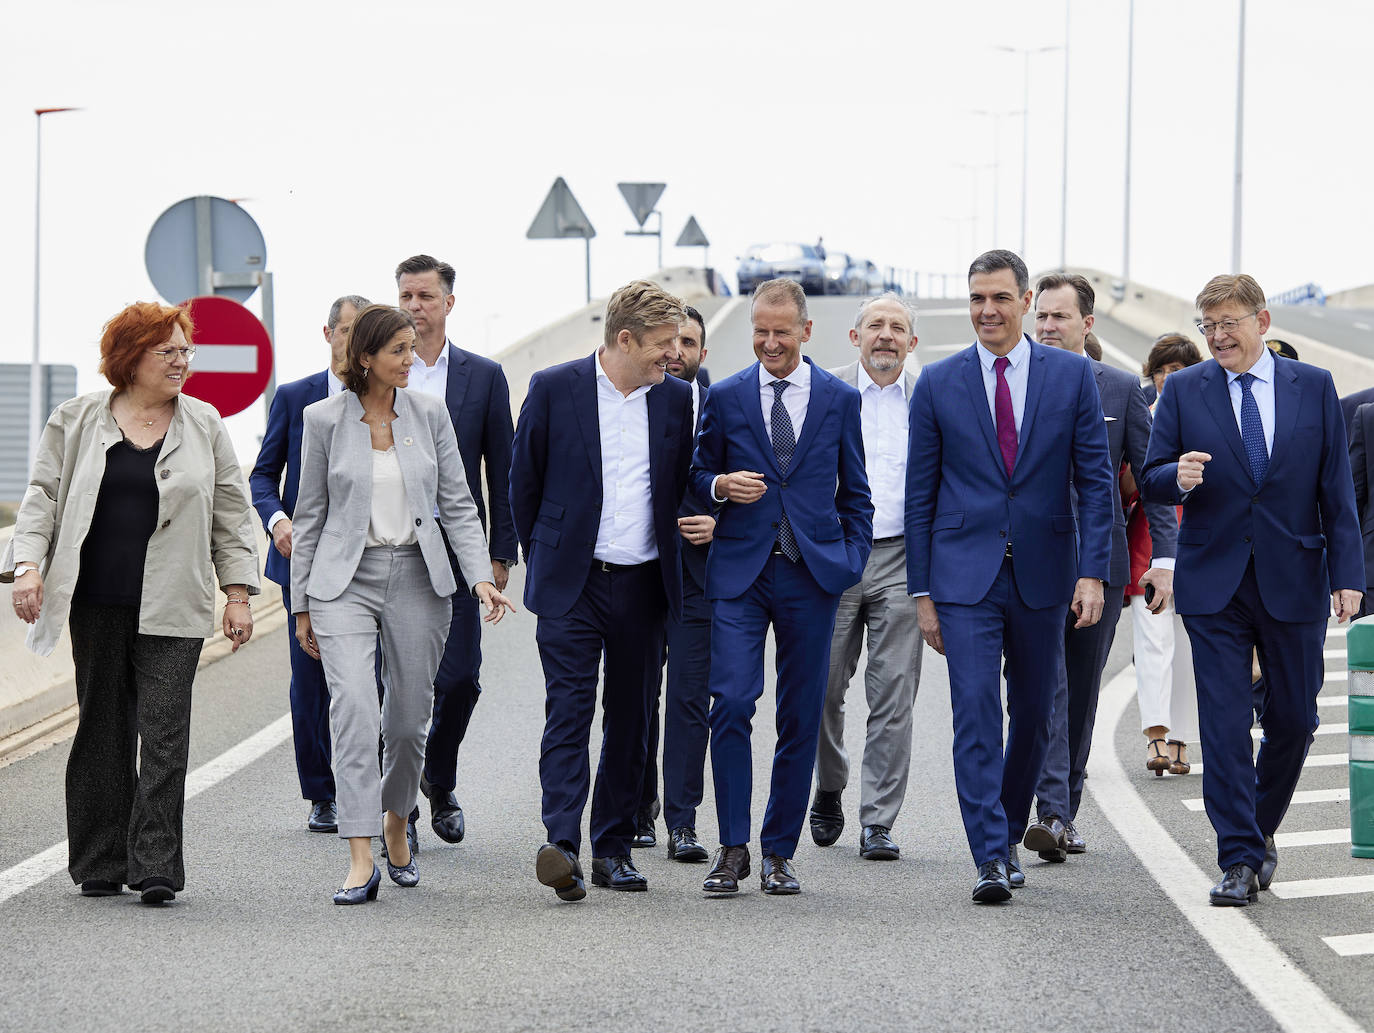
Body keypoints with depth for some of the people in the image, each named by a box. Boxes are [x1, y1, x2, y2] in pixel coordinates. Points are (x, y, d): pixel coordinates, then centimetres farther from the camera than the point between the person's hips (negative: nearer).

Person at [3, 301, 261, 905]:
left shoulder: (204, 424, 9)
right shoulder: (76, 420, 7)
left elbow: (231, 513, 10)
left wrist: (238, 592, 5)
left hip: (171, 607, -1)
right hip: (96, 604, 1)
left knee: (164, 731, -7)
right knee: (102, 730, 7)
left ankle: (156, 865, -7)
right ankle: (101, 863, 16)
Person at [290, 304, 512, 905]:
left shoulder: (429, 414, 4)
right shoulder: (325, 420, -1)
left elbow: (457, 504, 6)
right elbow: (310, 516, 5)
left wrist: (481, 576, -8)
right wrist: (302, 604, 6)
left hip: (418, 579, 2)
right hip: (345, 581, -2)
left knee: (408, 719, 8)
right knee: (354, 711, -17)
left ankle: (396, 823, 36)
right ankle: (360, 861, -19)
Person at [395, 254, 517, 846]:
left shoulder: (484, 376, 7)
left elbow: (501, 472, 8)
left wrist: (501, 552, 2)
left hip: (457, 550, 1)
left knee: (460, 679, -2)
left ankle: (439, 782, 23)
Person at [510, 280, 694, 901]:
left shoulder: (675, 398, 6)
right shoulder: (554, 389, -5)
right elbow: (524, 482, 4)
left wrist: (666, 558, 15)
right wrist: (544, 558, 9)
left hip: (644, 586, 4)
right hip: (572, 585, -4)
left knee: (630, 722, 7)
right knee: (569, 713, -12)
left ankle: (613, 848, 15)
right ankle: (562, 845, -21)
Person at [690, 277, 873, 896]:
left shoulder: (840, 400, 8)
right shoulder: (725, 397, 6)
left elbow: (855, 492, 14)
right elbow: (698, 477, 14)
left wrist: (852, 560, 3)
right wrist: (721, 487, -9)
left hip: (812, 573, 1)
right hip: (740, 572, -1)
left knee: (801, 718, 3)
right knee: (731, 704, -13)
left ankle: (779, 852, 13)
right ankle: (732, 849, -5)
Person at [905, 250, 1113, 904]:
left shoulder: (1072, 375, 3)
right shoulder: (938, 384, 3)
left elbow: (1096, 481, 2)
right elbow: (920, 495, 6)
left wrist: (1094, 572, -7)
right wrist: (921, 591, 2)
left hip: (1042, 573, 1)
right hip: (966, 574, -1)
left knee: (1034, 715, 10)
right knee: (976, 714, -11)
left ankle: (1009, 835, 29)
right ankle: (990, 858, -14)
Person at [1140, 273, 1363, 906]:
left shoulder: (1314, 387, 4)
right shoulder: (1184, 391, 3)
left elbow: (1336, 488, 4)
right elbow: (1151, 481, 4)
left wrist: (1346, 572, -3)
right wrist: (1178, 477, -20)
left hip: (1294, 581, 1)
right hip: (1214, 584, -1)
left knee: (1294, 719, 7)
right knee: (1224, 724, -5)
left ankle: (1261, 829, 30)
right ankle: (1240, 861, -2)